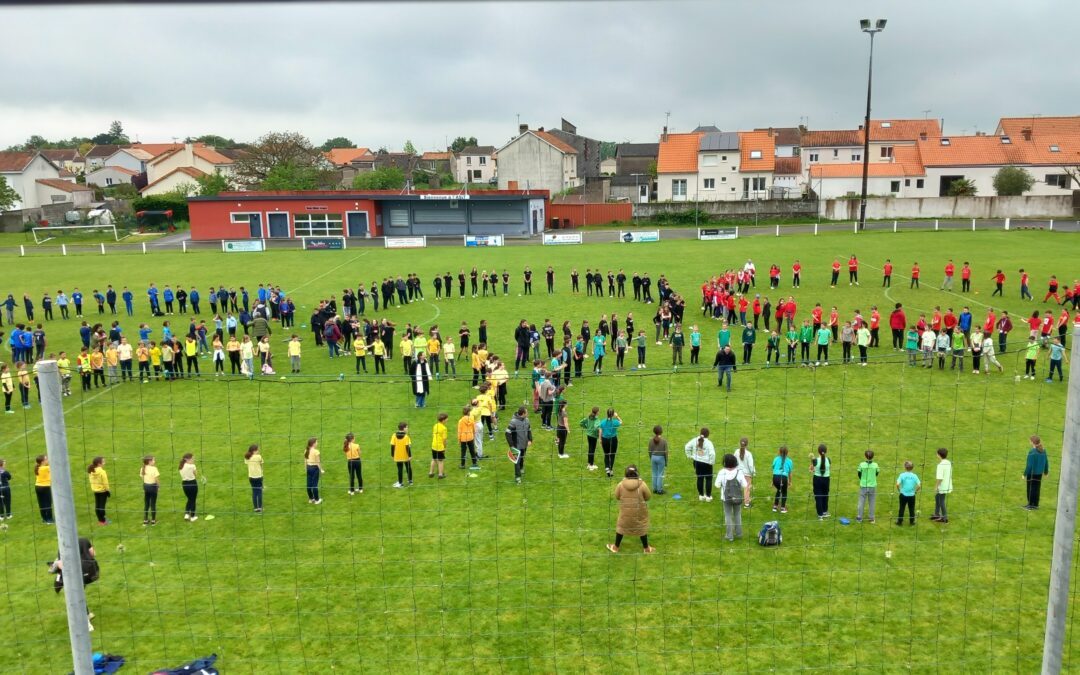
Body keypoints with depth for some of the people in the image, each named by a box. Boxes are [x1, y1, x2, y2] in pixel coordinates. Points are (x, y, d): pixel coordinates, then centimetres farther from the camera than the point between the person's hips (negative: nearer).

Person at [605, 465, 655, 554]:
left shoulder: (621, 484, -16)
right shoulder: (642, 485, -19)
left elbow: (617, 497, -2)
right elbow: (648, 497, -6)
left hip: (625, 511, 1)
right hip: (639, 512, -1)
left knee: (621, 527, 18)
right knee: (642, 528, 18)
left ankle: (615, 547, 31)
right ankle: (646, 548, 31)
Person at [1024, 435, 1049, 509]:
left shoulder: (1032, 452, -21)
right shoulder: (1043, 451, 0)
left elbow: (1029, 465, -19)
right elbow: (1046, 462, 10)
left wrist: (1025, 474, -11)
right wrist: (1046, 472, 24)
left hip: (1032, 473, -6)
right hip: (1039, 473, 6)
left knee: (1031, 489, 5)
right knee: (1037, 488, 14)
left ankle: (1031, 505, 11)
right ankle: (1035, 504, 23)